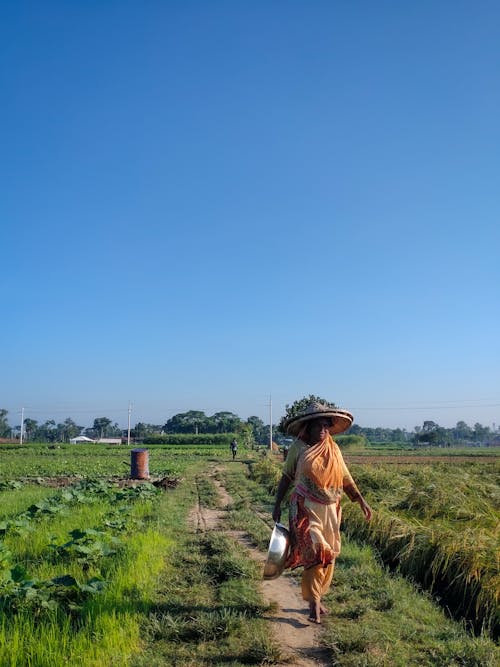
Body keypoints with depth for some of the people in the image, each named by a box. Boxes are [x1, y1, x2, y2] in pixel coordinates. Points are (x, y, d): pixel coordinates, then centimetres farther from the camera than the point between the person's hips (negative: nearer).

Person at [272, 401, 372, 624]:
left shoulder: (333, 449, 5)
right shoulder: (298, 447, -5)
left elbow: (345, 478, 9)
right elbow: (286, 477, 2)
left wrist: (361, 500, -1)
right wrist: (277, 505, 0)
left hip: (329, 510, 5)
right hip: (305, 508, -4)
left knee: (328, 555, 9)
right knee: (314, 553, -13)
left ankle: (317, 598, 26)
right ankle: (314, 603, -2)